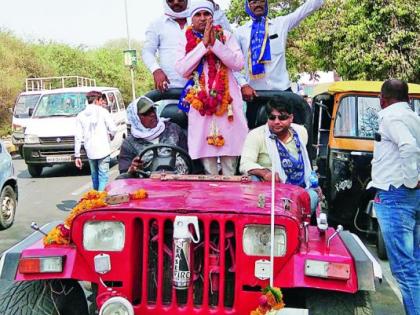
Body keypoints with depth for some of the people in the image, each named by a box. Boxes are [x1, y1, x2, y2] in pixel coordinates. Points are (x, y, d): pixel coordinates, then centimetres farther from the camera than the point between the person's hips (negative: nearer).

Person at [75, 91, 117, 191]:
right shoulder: (102, 111, -2)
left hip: (90, 152, 4)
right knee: (103, 176, -3)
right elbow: (113, 128, -9)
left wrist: (77, 155, 5)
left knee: (94, 176, 17)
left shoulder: (81, 115, 8)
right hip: (103, 149, -4)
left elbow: (78, 137, 3)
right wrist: (110, 136, 14)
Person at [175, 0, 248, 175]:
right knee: (206, 146, -2)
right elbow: (182, 70, -7)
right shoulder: (186, 41, 8)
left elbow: (238, 64, -5)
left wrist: (215, 44, -14)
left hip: (226, 100, 0)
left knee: (229, 146, -1)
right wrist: (203, 44, -11)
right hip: (200, 101, 0)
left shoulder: (226, 36, 8)